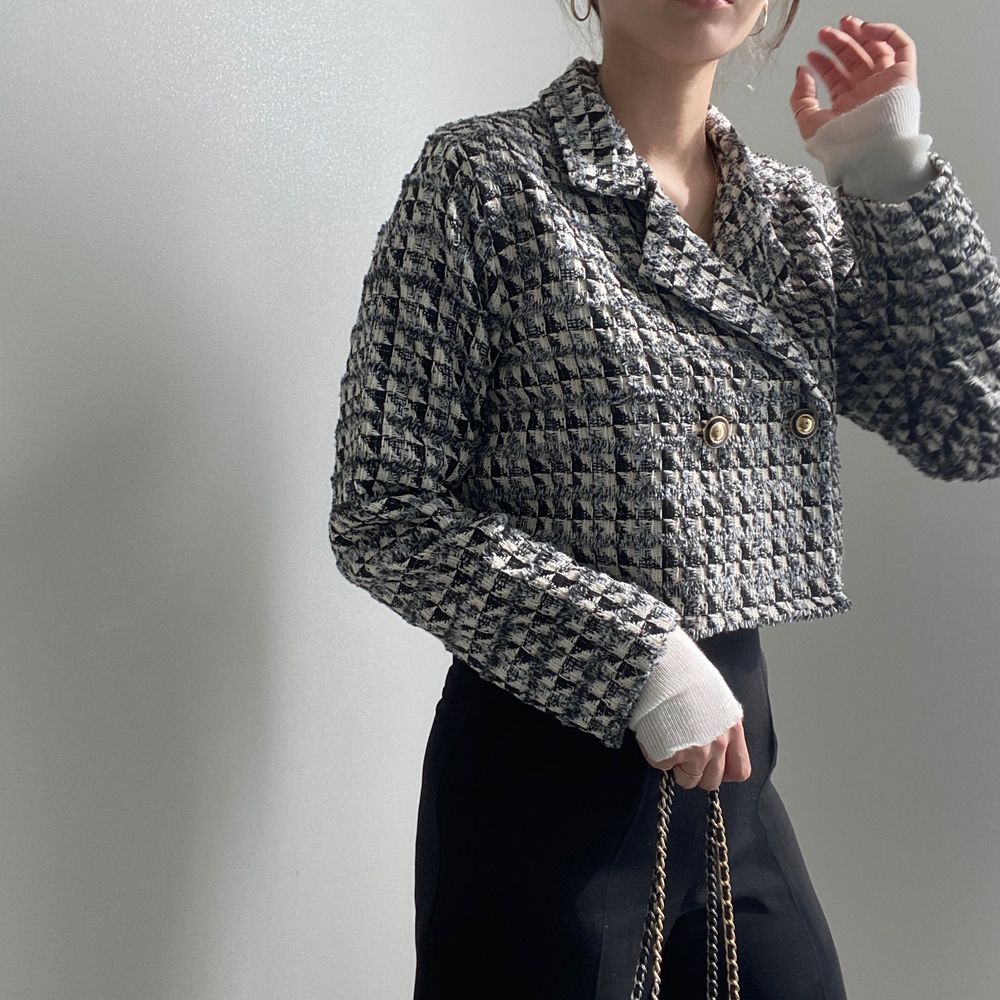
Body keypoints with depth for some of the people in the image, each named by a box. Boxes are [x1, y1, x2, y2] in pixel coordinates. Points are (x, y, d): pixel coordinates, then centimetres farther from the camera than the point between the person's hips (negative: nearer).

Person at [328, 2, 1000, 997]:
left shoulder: (801, 210, 7)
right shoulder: (482, 176, -9)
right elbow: (382, 514, -12)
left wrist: (894, 168, -4)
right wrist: (639, 654, -18)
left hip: (735, 752, 6)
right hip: (546, 762, -5)